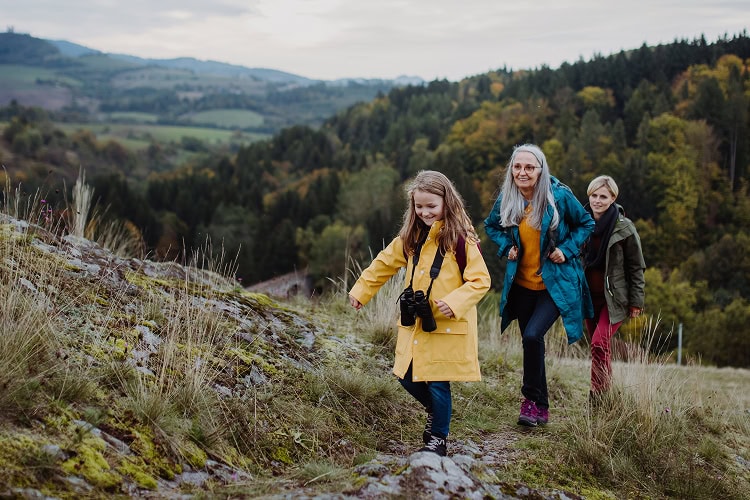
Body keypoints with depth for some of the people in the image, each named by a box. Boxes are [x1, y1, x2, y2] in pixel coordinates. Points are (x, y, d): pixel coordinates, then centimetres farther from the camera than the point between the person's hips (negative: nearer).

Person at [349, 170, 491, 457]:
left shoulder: (461, 239, -12)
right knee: (407, 378, 11)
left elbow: (480, 280, -12)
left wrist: (454, 302, -25)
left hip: (447, 325, -6)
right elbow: (384, 264, 19)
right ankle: (435, 411, 39)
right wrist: (360, 291, 18)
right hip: (414, 323, 6)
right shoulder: (411, 237, 7)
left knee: (438, 382, -2)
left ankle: (438, 439, 18)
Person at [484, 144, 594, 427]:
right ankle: (541, 408, 24)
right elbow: (491, 226, 17)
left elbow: (586, 224, 2)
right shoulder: (506, 199, -3)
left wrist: (567, 250, -10)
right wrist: (507, 246, -1)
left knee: (533, 335, -21)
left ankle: (532, 400, -3)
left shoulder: (560, 196, -12)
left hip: (556, 284, -4)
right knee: (532, 342, 10)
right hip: (522, 284, 4)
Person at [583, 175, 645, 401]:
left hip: (614, 297, -5)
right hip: (589, 295, 5)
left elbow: (636, 266, -3)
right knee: (600, 348, 10)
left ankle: (597, 400, -10)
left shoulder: (624, 228, -9)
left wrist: (636, 301, -5)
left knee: (599, 344, -17)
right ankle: (605, 396, 22)